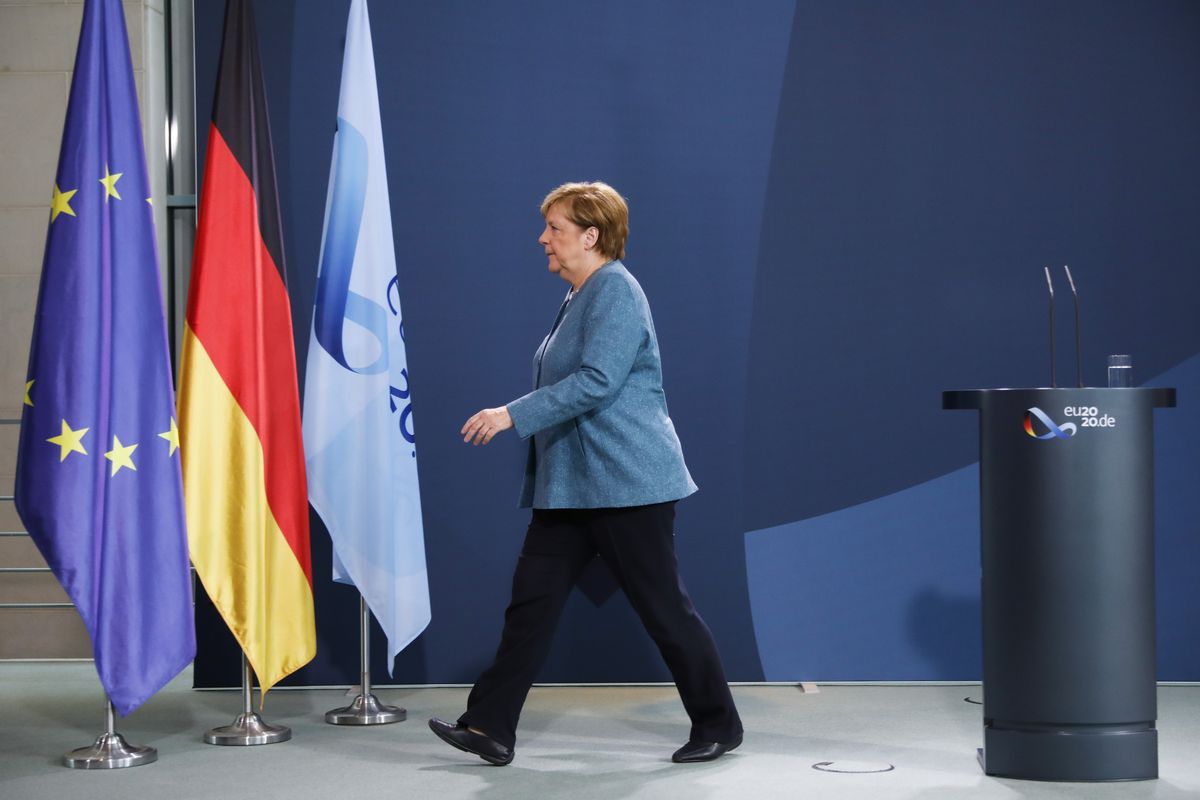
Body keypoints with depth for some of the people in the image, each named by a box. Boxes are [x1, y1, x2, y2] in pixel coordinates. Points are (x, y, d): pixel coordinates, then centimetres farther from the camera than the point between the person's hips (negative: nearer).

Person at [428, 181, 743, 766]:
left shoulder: (616, 291, -14)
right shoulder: (580, 296, 15)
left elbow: (596, 381, -24)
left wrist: (513, 415, -25)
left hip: (626, 481, -10)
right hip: (569, 484, 10)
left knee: (663, 607, 0)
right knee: (532, 598, 4)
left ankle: (718, 726, 13)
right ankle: (490, 728, 5)